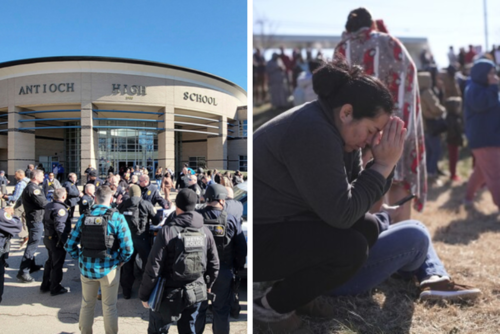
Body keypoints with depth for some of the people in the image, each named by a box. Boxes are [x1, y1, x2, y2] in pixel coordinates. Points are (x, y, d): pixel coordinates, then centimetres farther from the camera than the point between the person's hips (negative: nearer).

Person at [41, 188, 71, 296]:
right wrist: (66, 242, -30)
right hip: (57, 241, -9)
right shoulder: (60, 209, -25)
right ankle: (55, 288, 16)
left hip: (48, 238, 9)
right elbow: (60, 228, -32)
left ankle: (45, 285, 35)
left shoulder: (49, 206, 6)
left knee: (50, 261, 23)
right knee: (57, 264, 4)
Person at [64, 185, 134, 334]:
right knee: (109, 307, 14)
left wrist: (82, 258, 12)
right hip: (108, 269, -3)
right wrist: (120, 261, 0)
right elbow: (127, 248, -17)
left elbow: (69, 245, 0)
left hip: (86, 268, 3)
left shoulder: (84, 217, -2)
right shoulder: (117, 217, -12)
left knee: (87, 304, 23)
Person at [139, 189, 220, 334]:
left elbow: (153, 268, -16)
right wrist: (207, 285, 22)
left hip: (170, 294, -4)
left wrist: (144, 295, -4)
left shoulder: (167, 231, -17)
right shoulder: (205, 232, -2)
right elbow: (214, 264, 5)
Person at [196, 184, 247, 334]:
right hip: (224, 273, 0)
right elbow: (242, 248, -6)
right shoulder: (231, 220, -10)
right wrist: (238, 267, 10)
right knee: (221, 310, 14)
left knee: (198, 308, 17)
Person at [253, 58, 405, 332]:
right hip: (256, 237, -10)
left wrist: (384, 163, -9)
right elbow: (341, 213, -26)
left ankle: (277, 283, 9)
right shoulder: (312, 133, -26)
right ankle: (269, 304, -1)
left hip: (280, 223, 10)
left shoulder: (337, 129, 4)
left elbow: (357, 195, 5)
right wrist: (383, 164, -20)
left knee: (367, 228, 2)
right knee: (351, 248, -21)